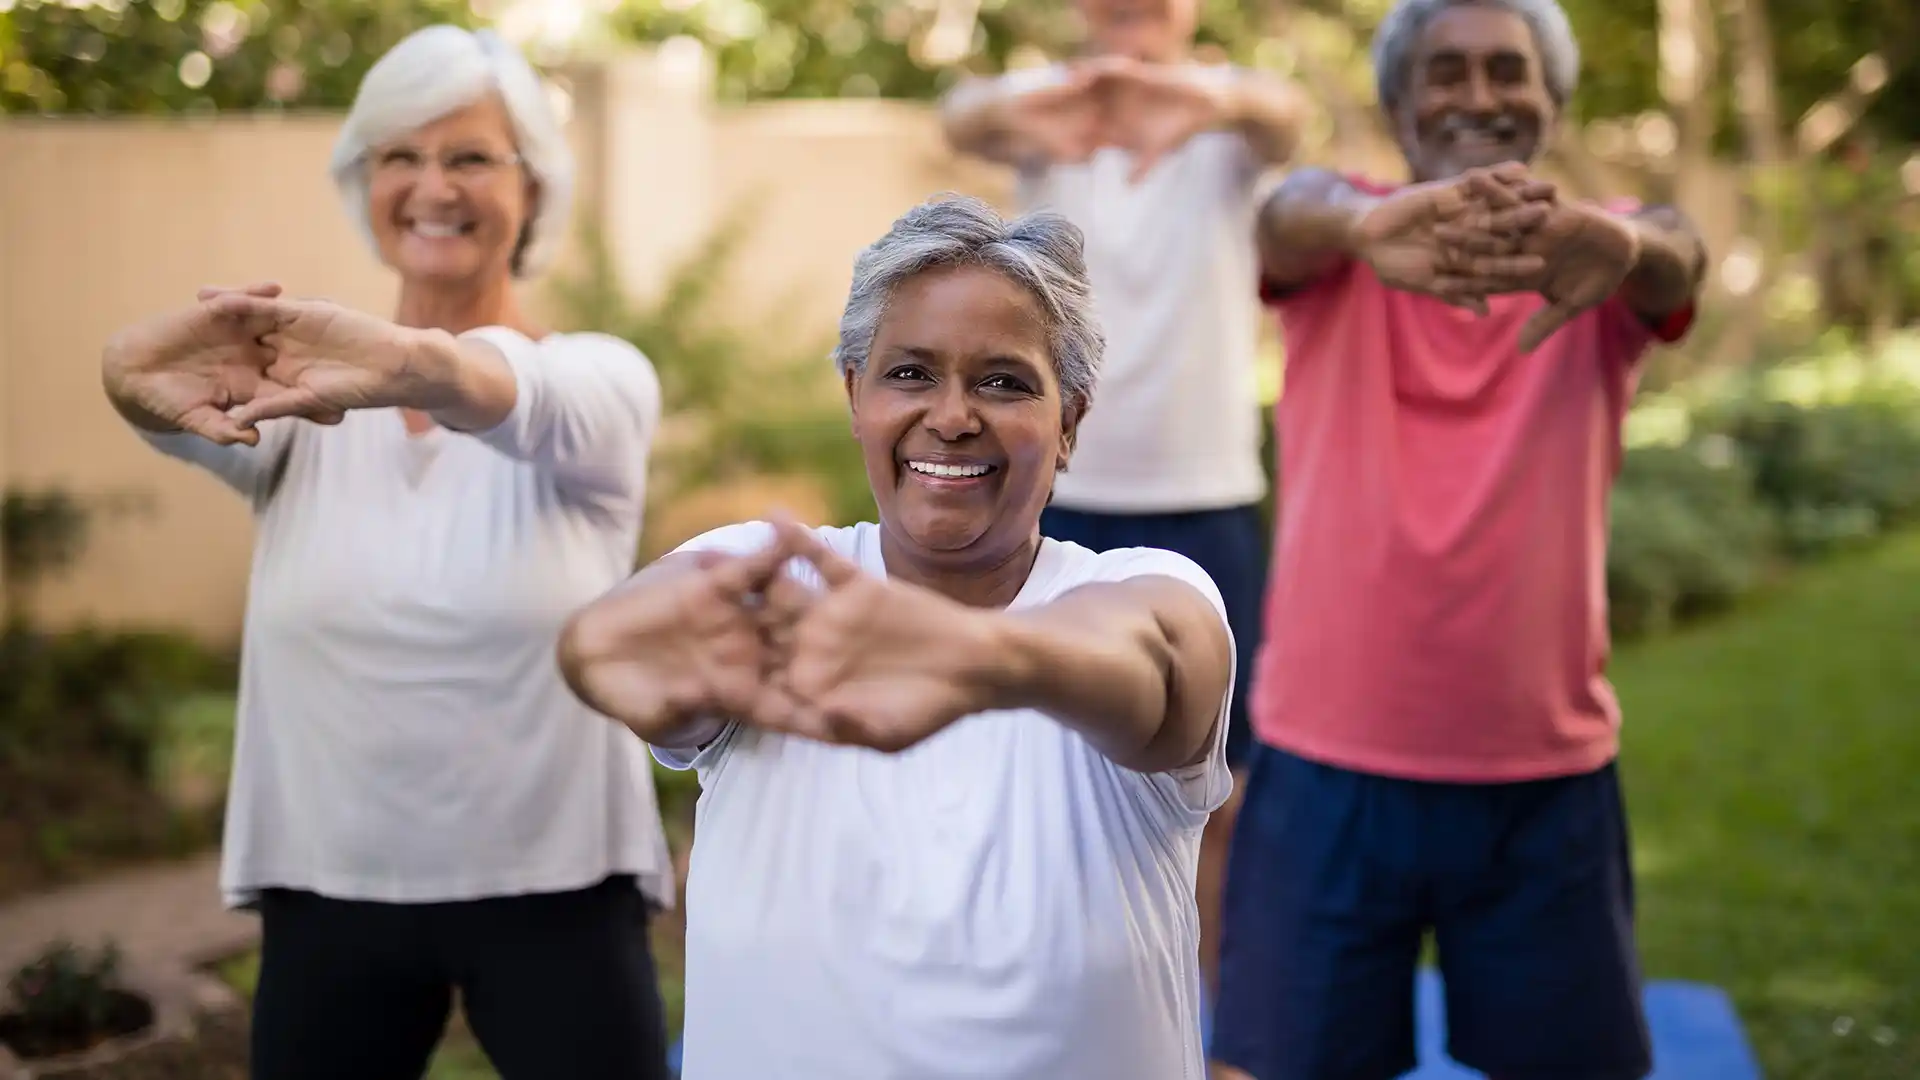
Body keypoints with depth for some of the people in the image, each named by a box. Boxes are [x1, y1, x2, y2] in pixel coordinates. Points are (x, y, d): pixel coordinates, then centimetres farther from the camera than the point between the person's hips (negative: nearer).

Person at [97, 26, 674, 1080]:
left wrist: (418, 366, -52)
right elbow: (198, 402, -21)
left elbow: (528, 402, -29)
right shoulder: (299, 397, 2)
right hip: (325, 890, 3)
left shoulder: (600, 382, -5)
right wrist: (141, 375, -45)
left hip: (549, 891, -2)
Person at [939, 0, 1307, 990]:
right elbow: (963, 116, -27)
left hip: (1207, 500, 0)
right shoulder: (1040, 107, -3)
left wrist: (1227, 102, -55)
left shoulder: (1228, 114, -5)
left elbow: (1285, 117, -29)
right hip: (1060, 499, 0)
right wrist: (1007, 115, -53)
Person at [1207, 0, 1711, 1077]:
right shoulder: (1338, 249, 0)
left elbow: (1680, 256, -22)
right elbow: (1296, 212, -24)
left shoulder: (1598, 259, 1)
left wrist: (1623, 246, -47)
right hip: (1330, 765, -1)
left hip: (1547, 772, 1)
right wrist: (1370, 224, -49)